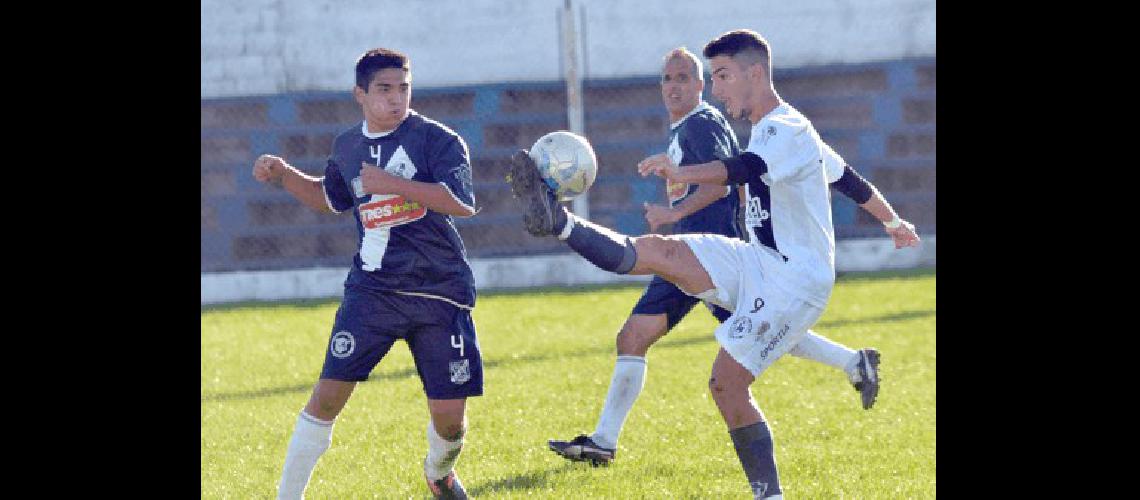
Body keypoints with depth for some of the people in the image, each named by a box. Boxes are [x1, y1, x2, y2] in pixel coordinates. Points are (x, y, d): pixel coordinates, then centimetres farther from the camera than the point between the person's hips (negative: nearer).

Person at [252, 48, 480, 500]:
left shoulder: (436, 139, -6)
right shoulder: (348, 146, 10)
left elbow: (463, 203, -20)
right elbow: (329, 199, 30)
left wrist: (391, 183, -23)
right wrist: (282, 174, 16)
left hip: (439, 293, -2)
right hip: (371, 289, 3)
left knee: (450, 414, -2)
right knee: (329, 392, -11)